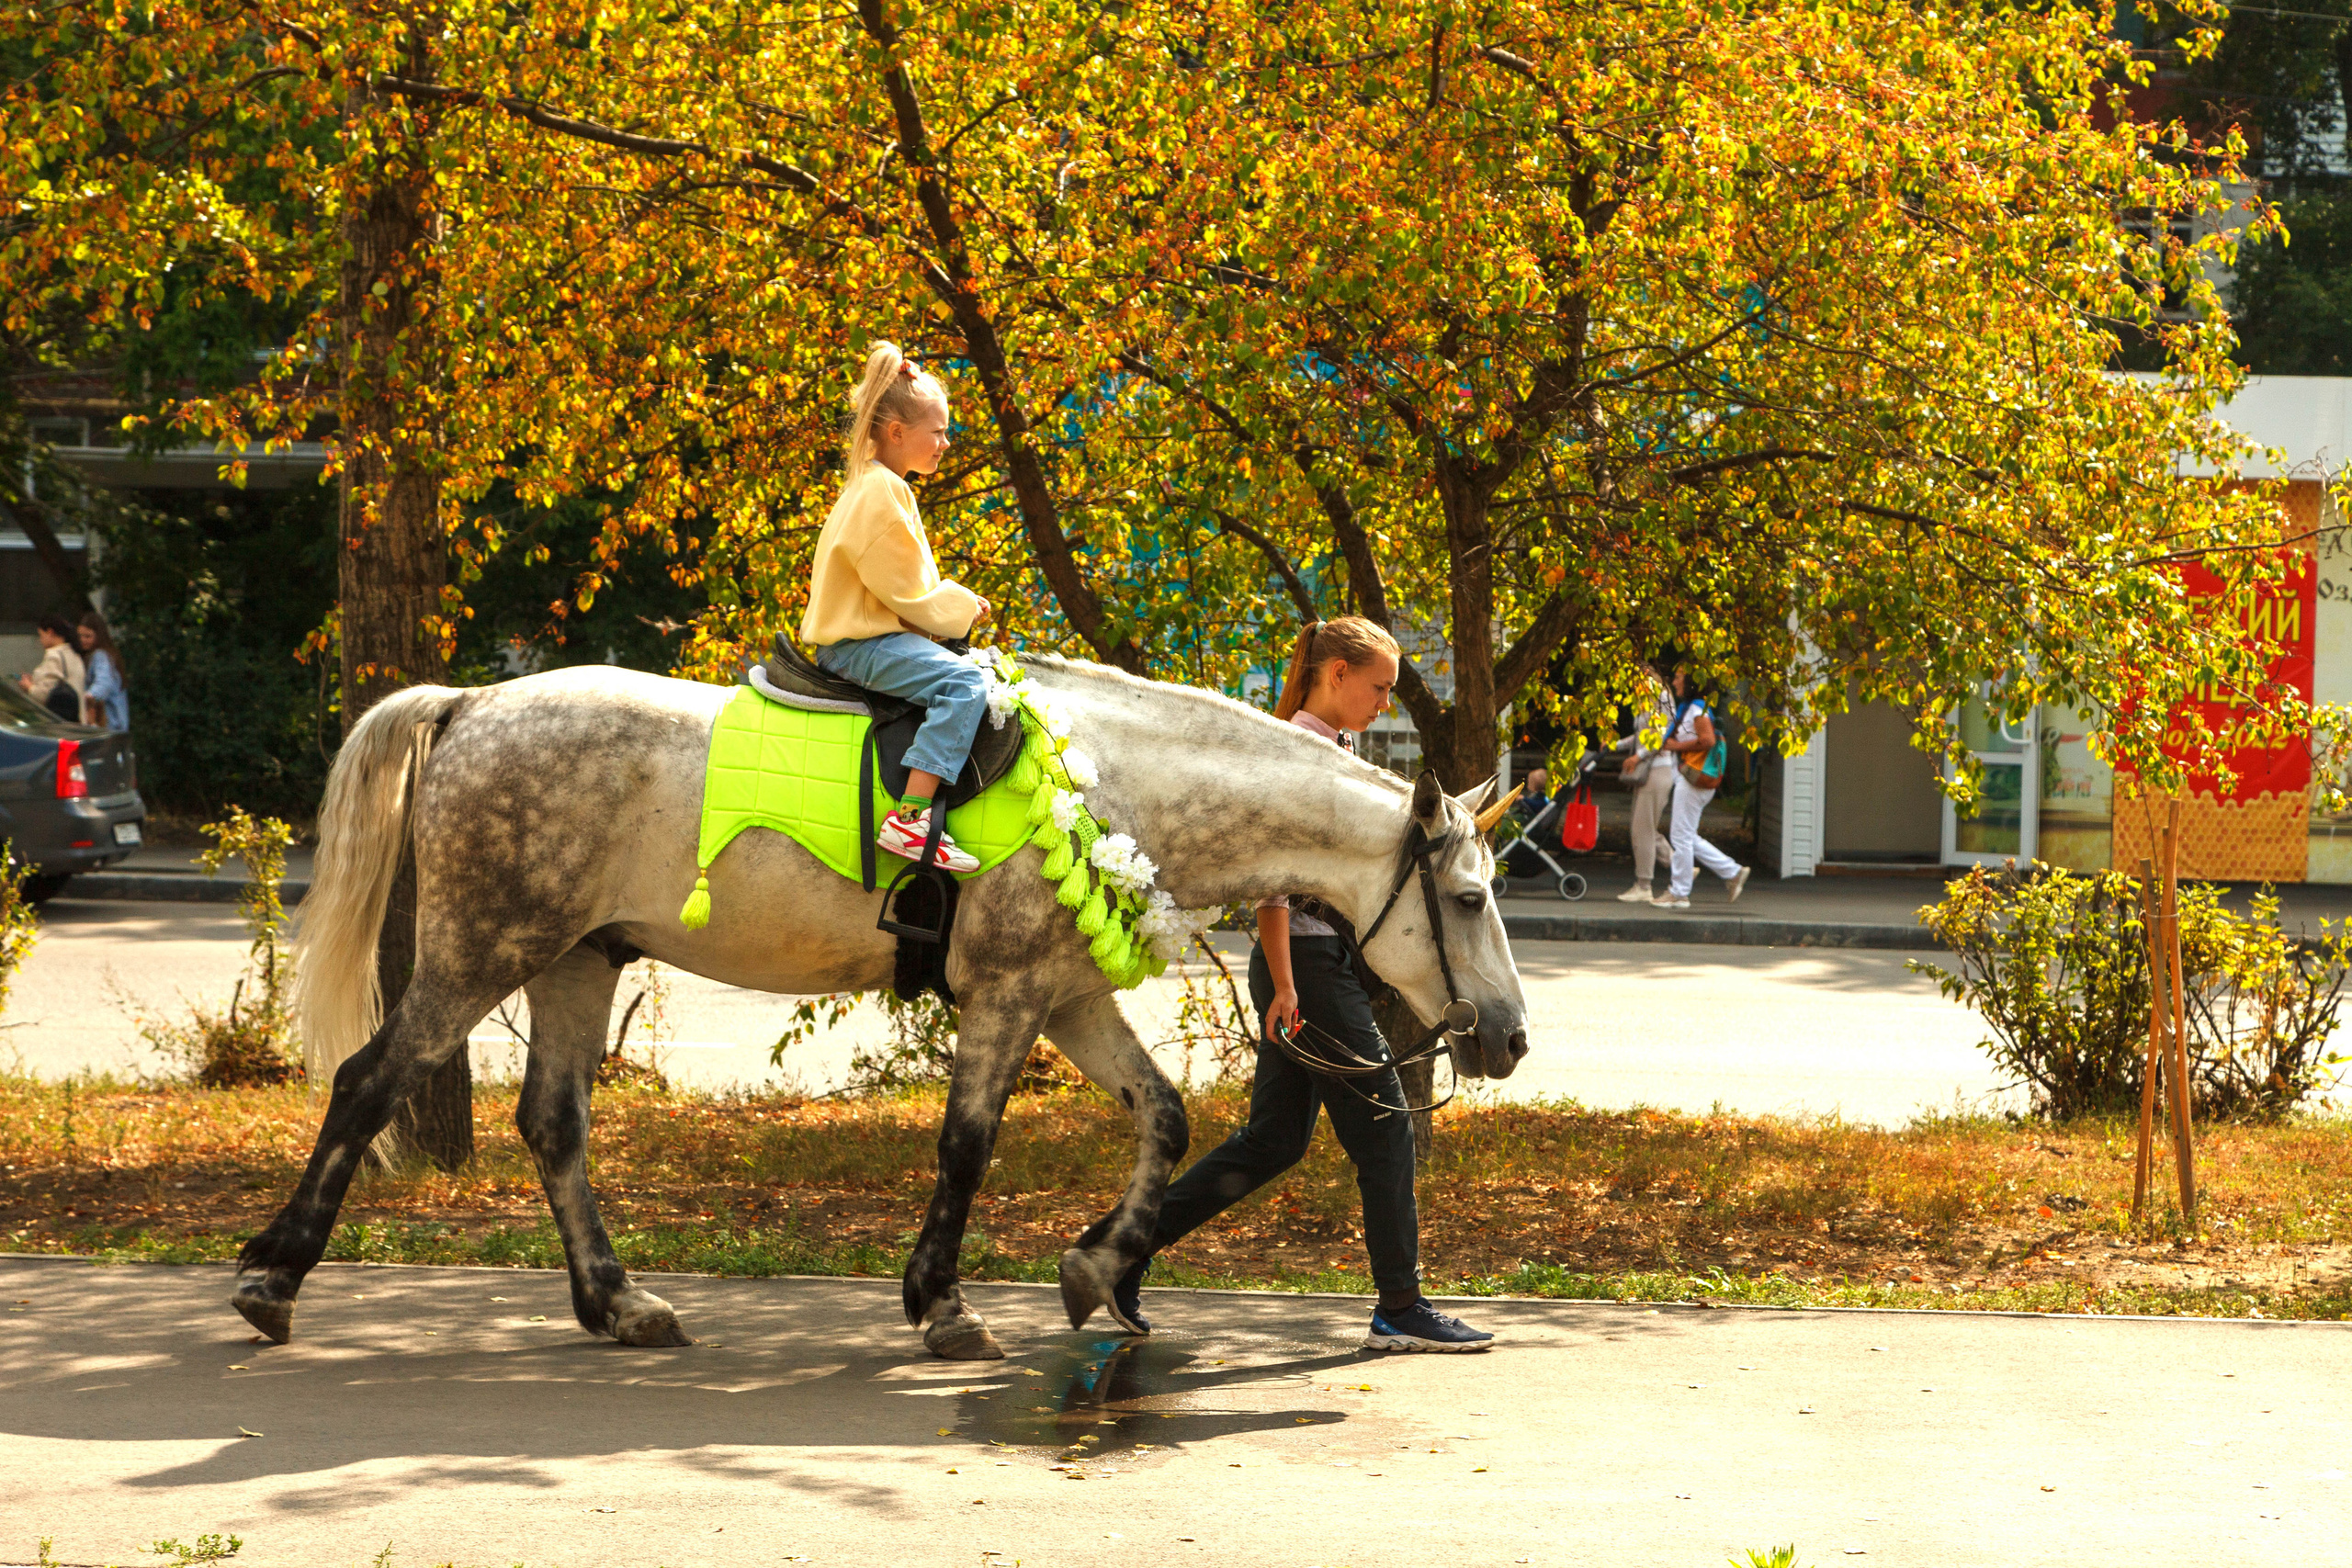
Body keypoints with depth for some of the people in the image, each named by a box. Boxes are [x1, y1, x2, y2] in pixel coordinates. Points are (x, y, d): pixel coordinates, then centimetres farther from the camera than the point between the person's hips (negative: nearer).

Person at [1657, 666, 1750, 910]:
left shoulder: (1697, 709, -14)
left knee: (1682, 836, -4)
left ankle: (1679, 893, 3)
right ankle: (1734, 872, 14)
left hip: (1693, 781, -11)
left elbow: (1707, 740, -25)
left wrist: (1677, 746, -16)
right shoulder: (1688, 708, 18)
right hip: (1686, 778, 11)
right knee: (1687, 837, 13)